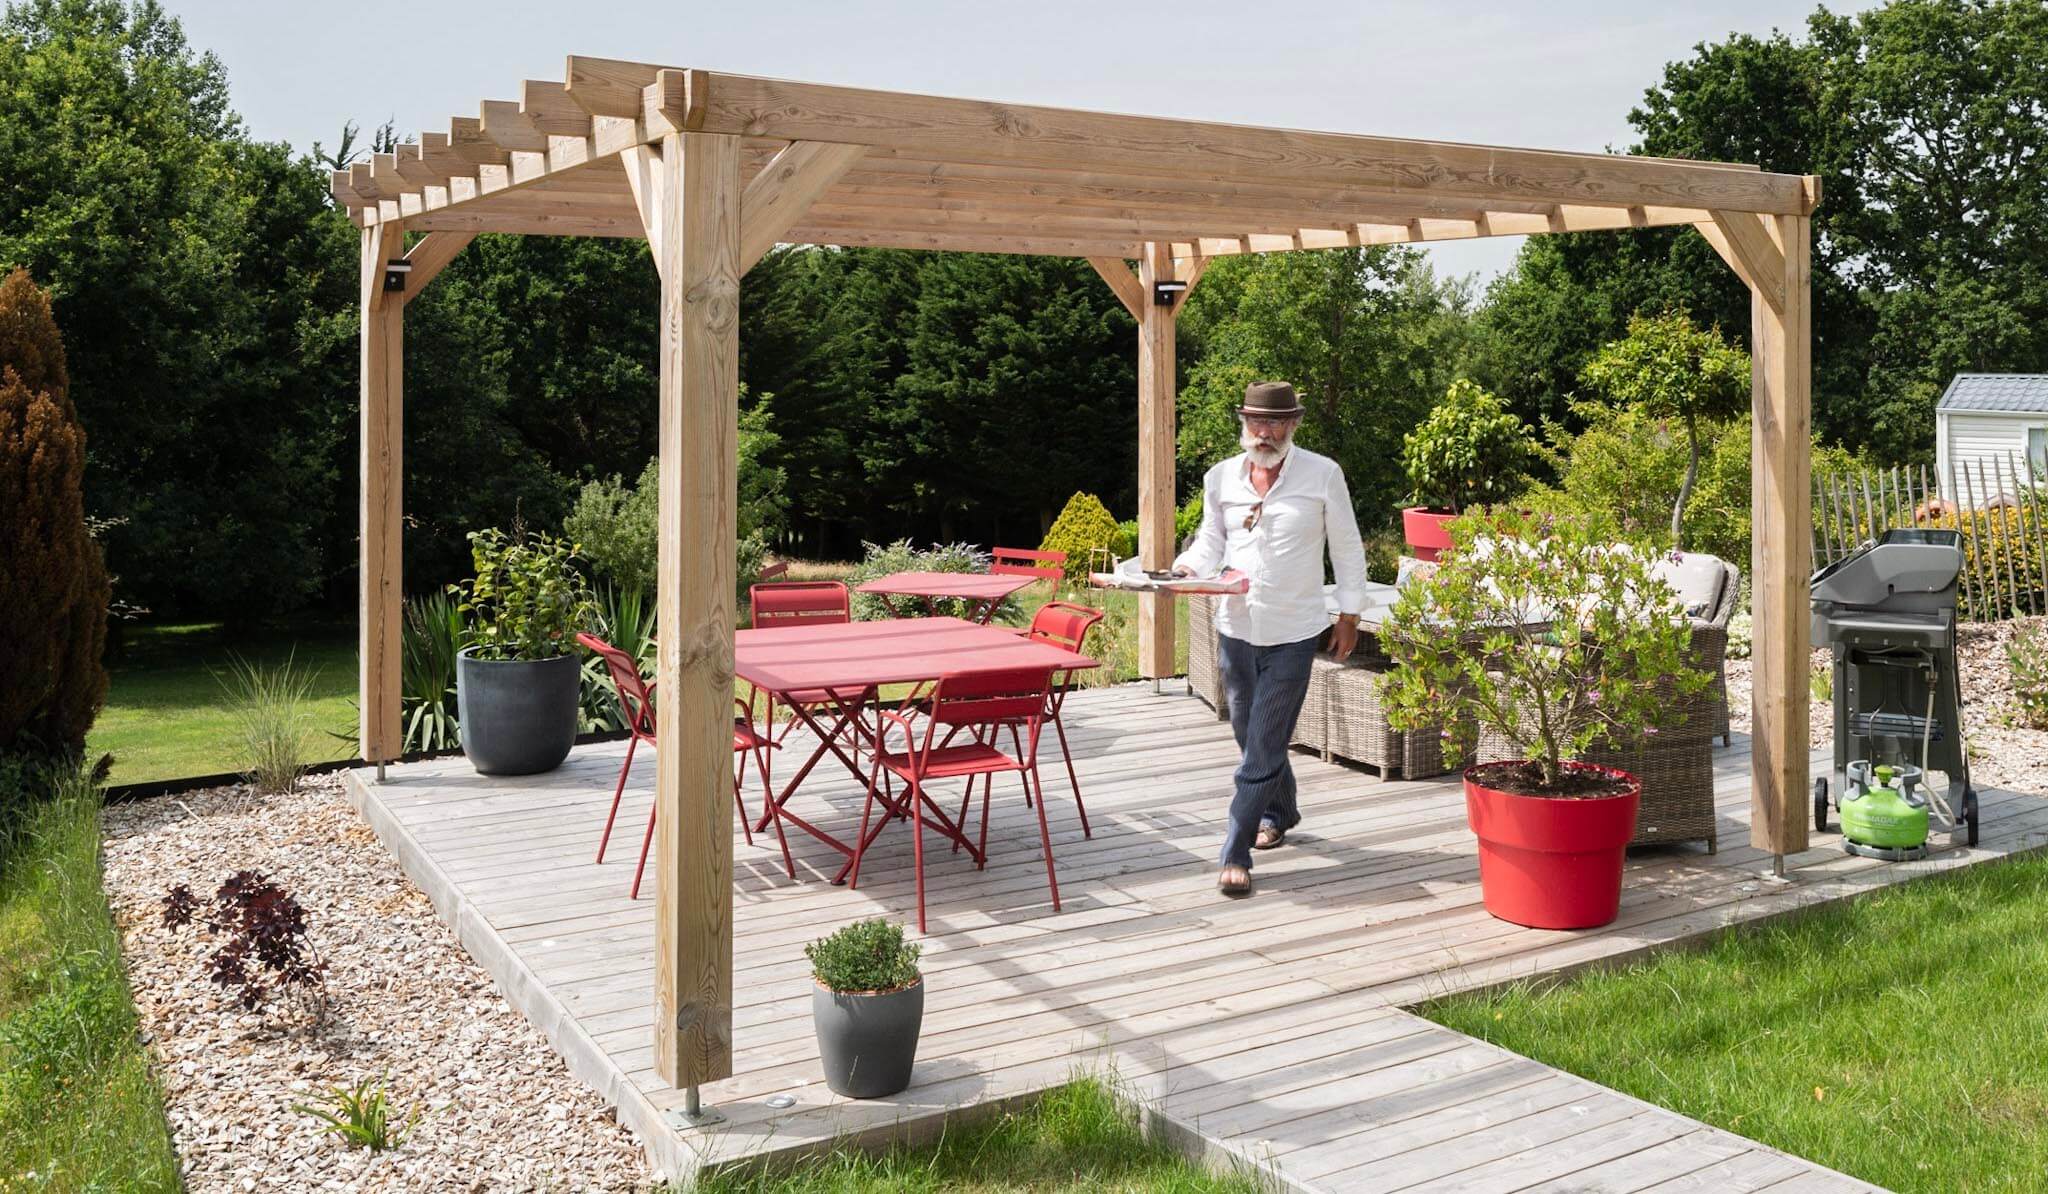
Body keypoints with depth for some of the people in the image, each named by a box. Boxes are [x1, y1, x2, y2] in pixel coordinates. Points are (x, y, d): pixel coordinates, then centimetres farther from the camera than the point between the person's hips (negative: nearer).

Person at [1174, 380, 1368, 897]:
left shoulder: (1322, 475, -4)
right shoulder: (1221, 478, 4)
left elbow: (1346, 547, 3)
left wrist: (1349, 613, 3)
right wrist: (1185, 567, -8)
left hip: (1292, 631, -4)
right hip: (1236, 626, 4)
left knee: (1263, 746, -6)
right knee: (1251, 735, 17)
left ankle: (1235, 855, -1)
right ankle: (1280, 813, 43)